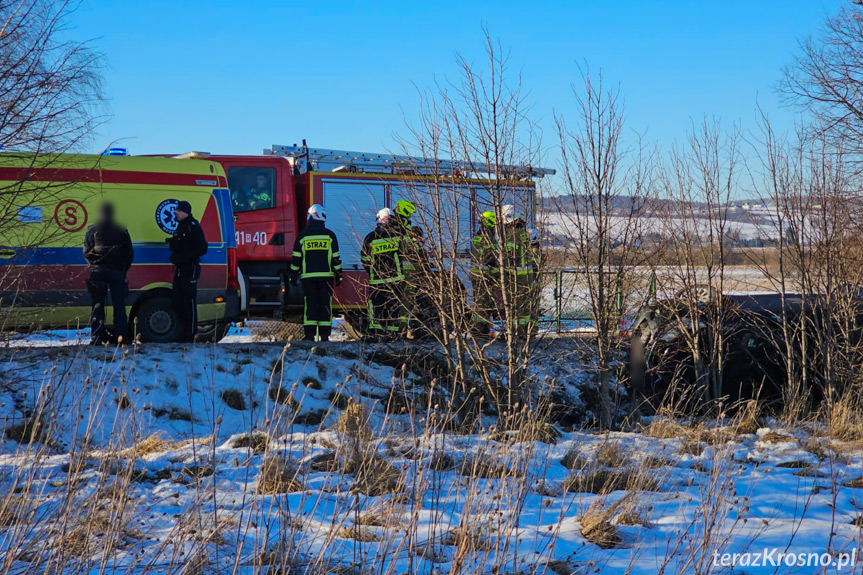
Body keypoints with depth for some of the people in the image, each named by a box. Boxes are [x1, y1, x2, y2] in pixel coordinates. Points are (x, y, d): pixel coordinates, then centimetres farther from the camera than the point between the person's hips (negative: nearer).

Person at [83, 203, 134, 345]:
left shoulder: (92, 230, 2)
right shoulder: (122, 231, 5)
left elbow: (86, 253, 2)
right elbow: (129, 254, 6)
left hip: (97, 271, 0)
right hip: (117, 272, 0)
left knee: (97, 305, 5)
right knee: (119, 305, 5)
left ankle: (96, 337, 1)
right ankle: (121, 336, 2)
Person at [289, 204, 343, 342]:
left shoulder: (302, 236, 2)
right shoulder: (330, 235, 3)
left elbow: (296, 258, 3)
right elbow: (336, 258, 5)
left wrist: (293, 274, 13)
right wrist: (338, 275, 12)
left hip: (308, 276, 0)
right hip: (326, 276, 0)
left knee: (309, 304, 1)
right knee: (325, 304, 3)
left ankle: (309, 334, -3)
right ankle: (324, 334, 2)